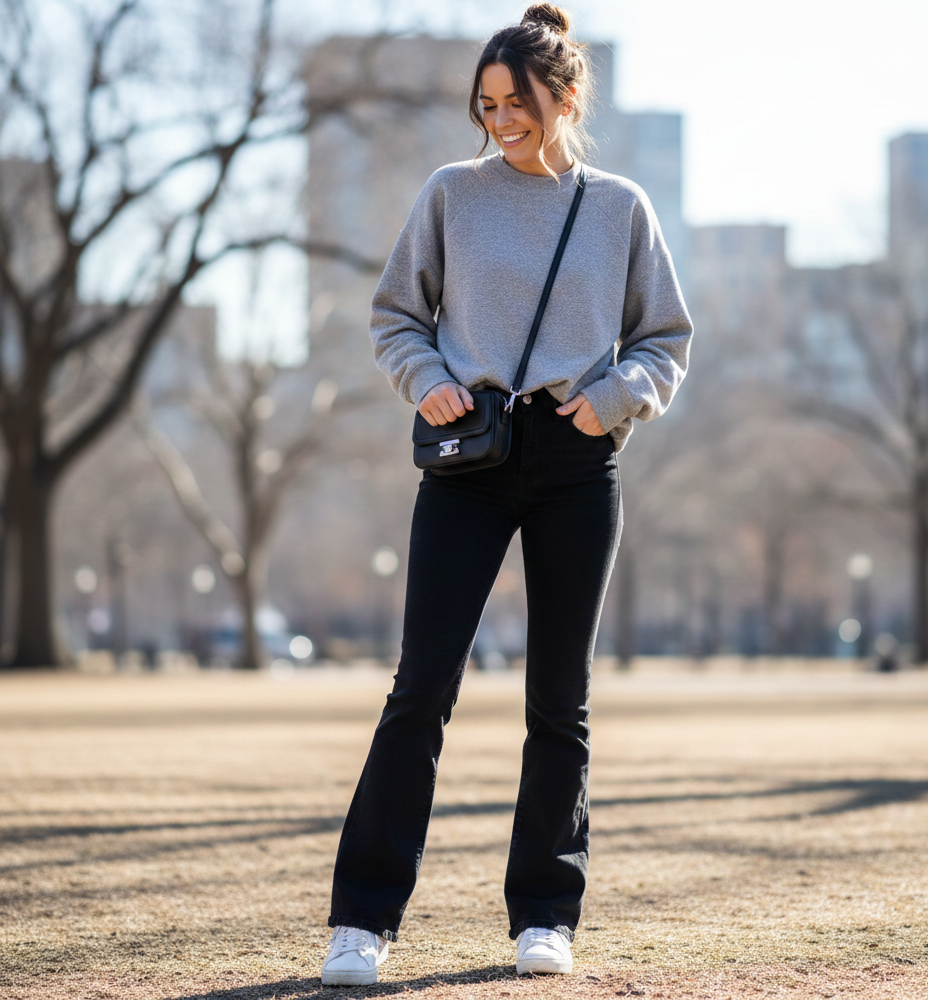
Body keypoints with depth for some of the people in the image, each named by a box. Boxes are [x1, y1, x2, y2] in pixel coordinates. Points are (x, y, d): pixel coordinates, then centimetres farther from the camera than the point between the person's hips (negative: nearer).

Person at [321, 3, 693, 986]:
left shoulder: (620, 207, 8)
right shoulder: (452, 194, 7)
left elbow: (667, 339, 13)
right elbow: (395, 315, 13)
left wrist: (614, 396, -5)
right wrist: (426, 381, -6)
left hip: (577, 463, 1)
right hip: (469, 459, -1)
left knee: (560, 699, 5)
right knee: (423, 685, -8)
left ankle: (546, 913, 15)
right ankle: (363, 915, -4)